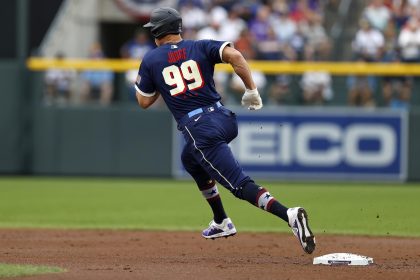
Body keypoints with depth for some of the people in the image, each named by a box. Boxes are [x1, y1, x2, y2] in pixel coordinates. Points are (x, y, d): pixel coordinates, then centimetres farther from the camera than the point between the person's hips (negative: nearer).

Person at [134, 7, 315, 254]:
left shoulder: (151, 60, 7)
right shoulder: (201, 47, 12)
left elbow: (144, 102, 13)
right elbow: (234, 55, -7)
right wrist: (252, 90, -2)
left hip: (198, 129, -6)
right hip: (224, 119, 6)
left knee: (240, 185, -11)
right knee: (191, 159, 34)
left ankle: (289, 215, -34)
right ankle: (222, 223, 35)